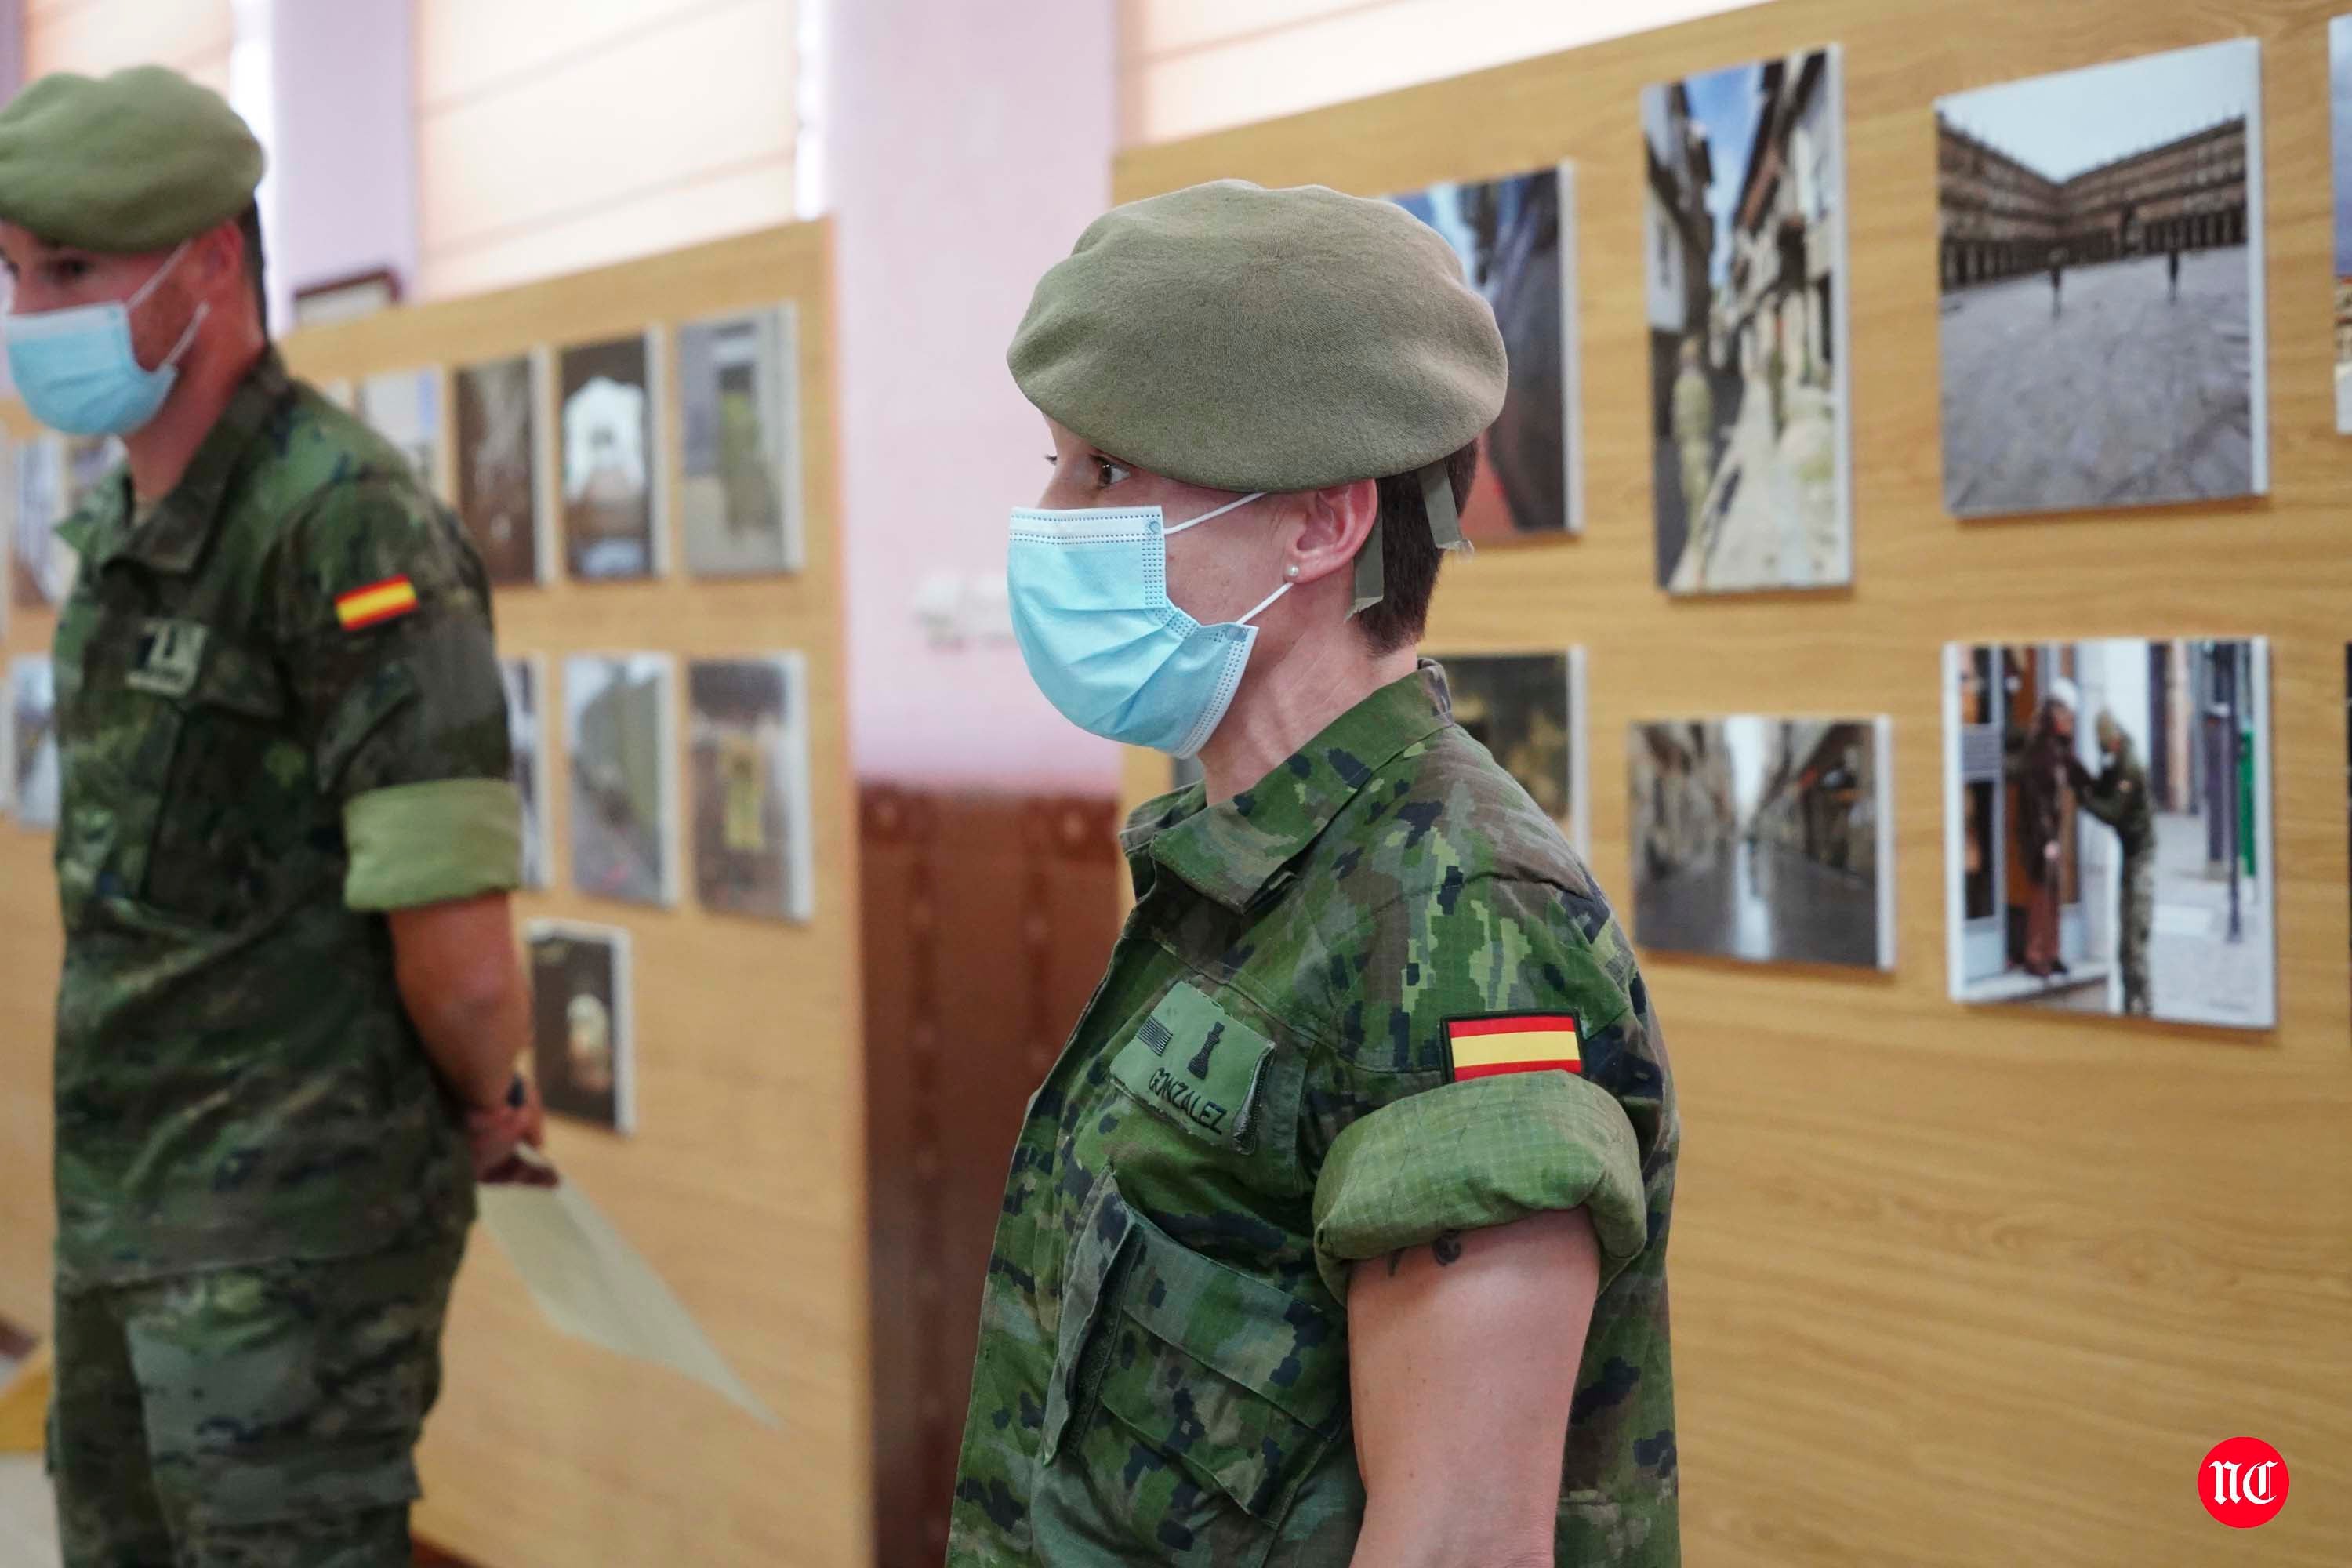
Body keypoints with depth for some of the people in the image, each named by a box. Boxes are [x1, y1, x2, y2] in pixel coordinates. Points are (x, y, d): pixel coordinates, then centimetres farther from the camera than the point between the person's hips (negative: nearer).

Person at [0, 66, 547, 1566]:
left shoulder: (347, 525, -20)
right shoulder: (124, 531, 9)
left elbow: (460, 965, -23)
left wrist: (482, 1110, -3)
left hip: (299, 1228, -9)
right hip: (127, 1211, 9)